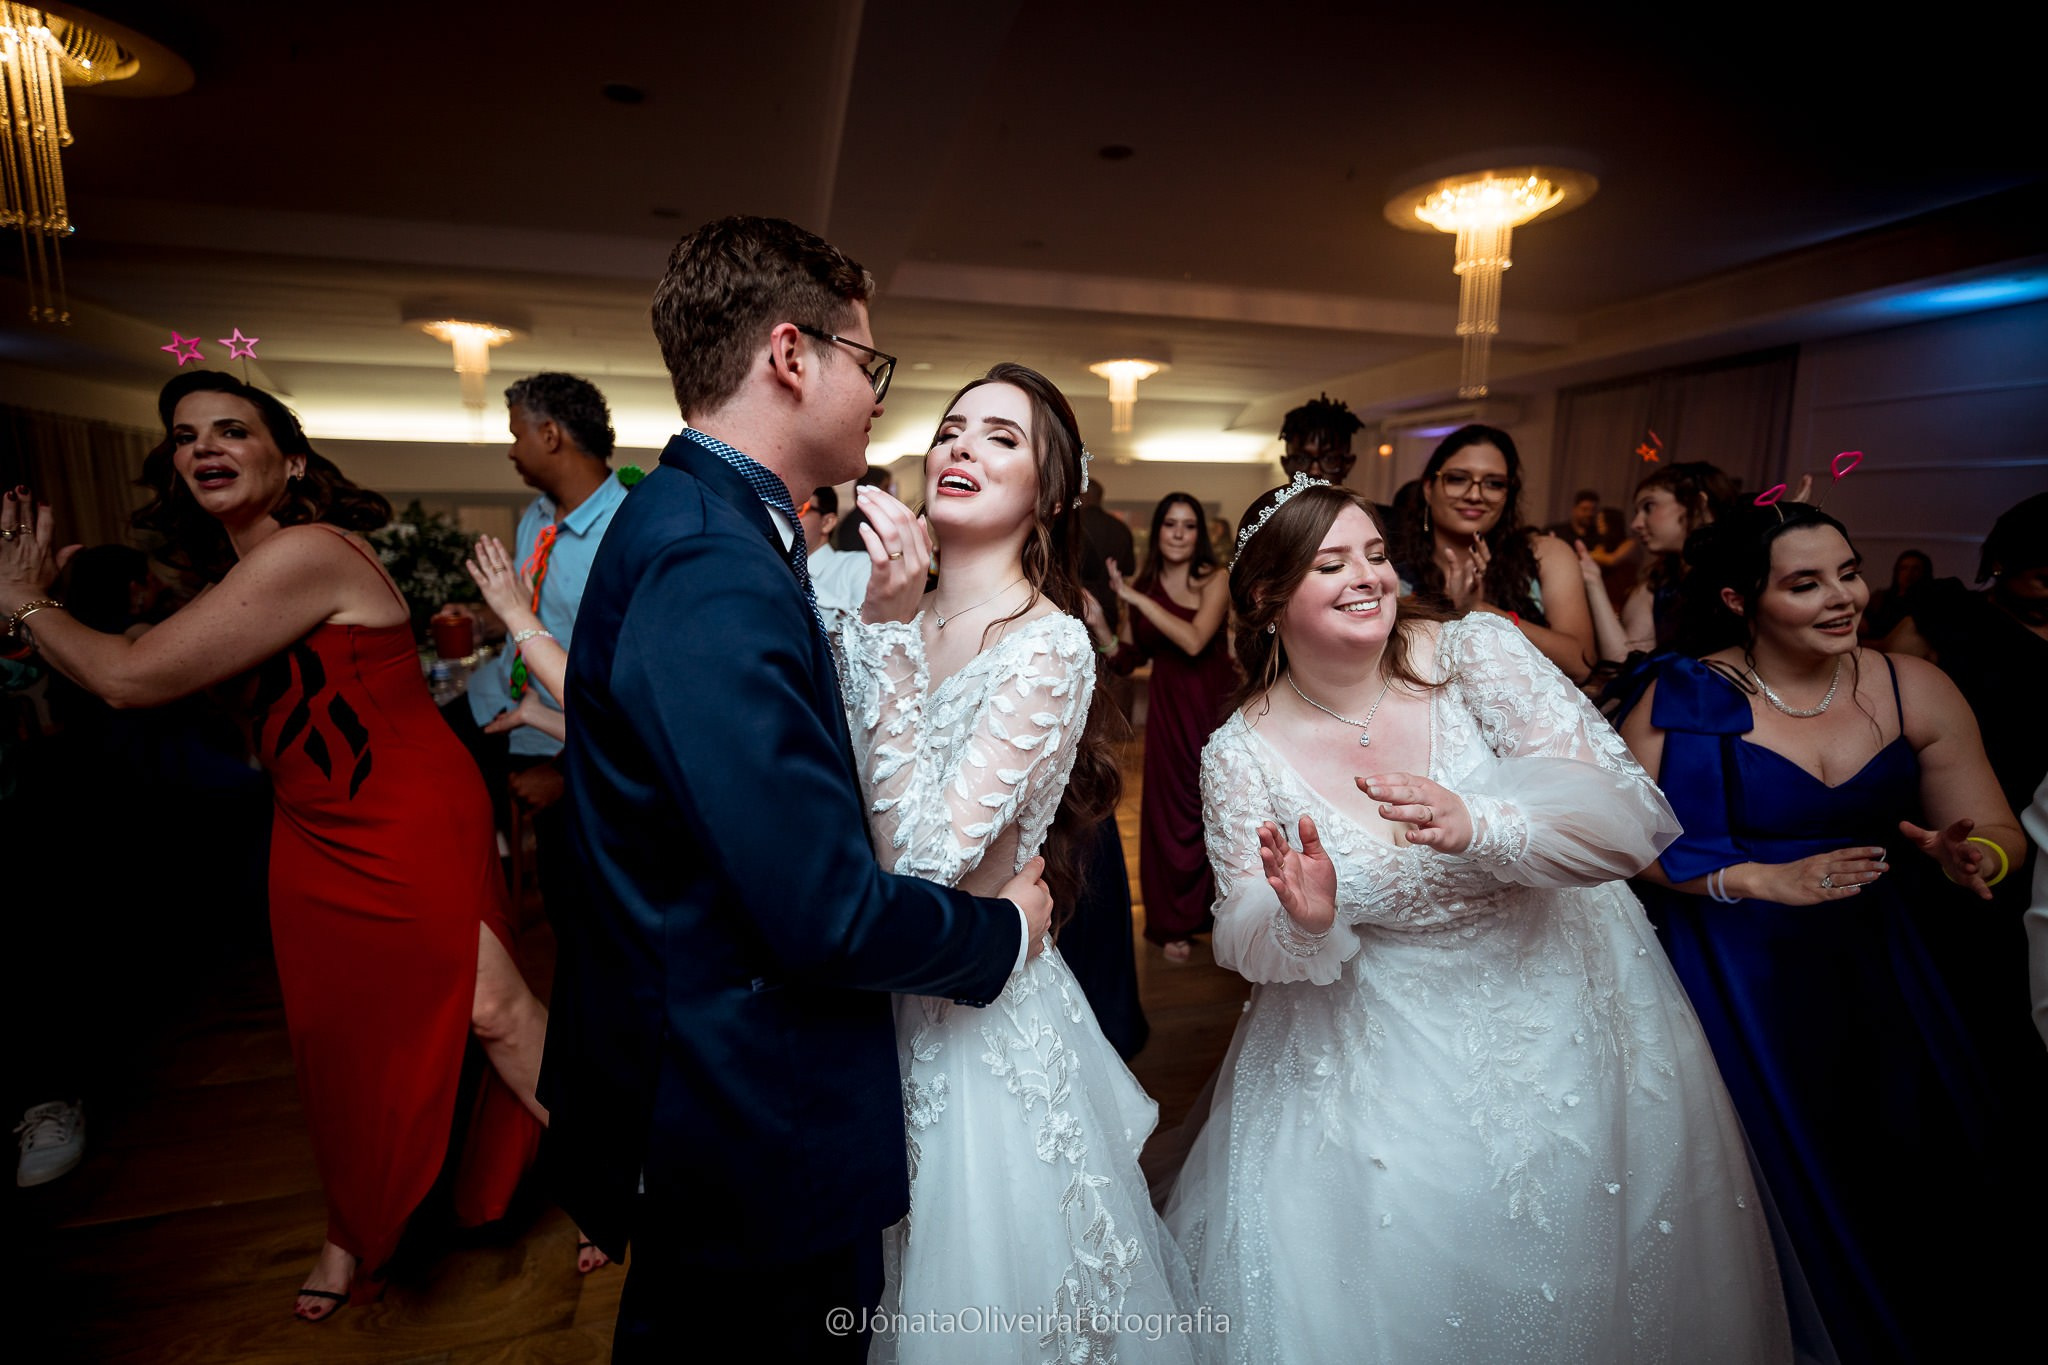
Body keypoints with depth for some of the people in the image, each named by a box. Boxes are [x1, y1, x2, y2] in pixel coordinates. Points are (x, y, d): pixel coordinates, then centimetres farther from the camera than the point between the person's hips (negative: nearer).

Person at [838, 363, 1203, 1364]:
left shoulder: (1049, 646, -20)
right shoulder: (895, 614, -1)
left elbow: (922, 856, -28)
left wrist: (890, 633, -28)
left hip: (982, 1021, -6)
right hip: (876, 999, 6)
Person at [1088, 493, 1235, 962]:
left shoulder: (1213, 579, -7)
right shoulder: (1143, 584, 2)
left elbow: (1194, 640, -24)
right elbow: (1127, 658, 4)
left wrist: (1135, 598, -22)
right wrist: (1098, 623, -14)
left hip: (1214, 701, -2)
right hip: (1167, 707, 2)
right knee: (1171, 809, 7)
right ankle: (1173, 921, 21)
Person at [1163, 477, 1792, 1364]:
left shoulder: (1476, 652, -15)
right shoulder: (1241, 754, -14)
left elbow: (1636, 820, -19)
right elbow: (1250, 947, -6)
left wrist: (1476, 825, -37)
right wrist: (1302, 922, -29)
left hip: (1560, 1003, 1)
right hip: (1383, 1049, 0)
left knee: (1575, 1282, 18)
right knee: (1390, 1282, 9)